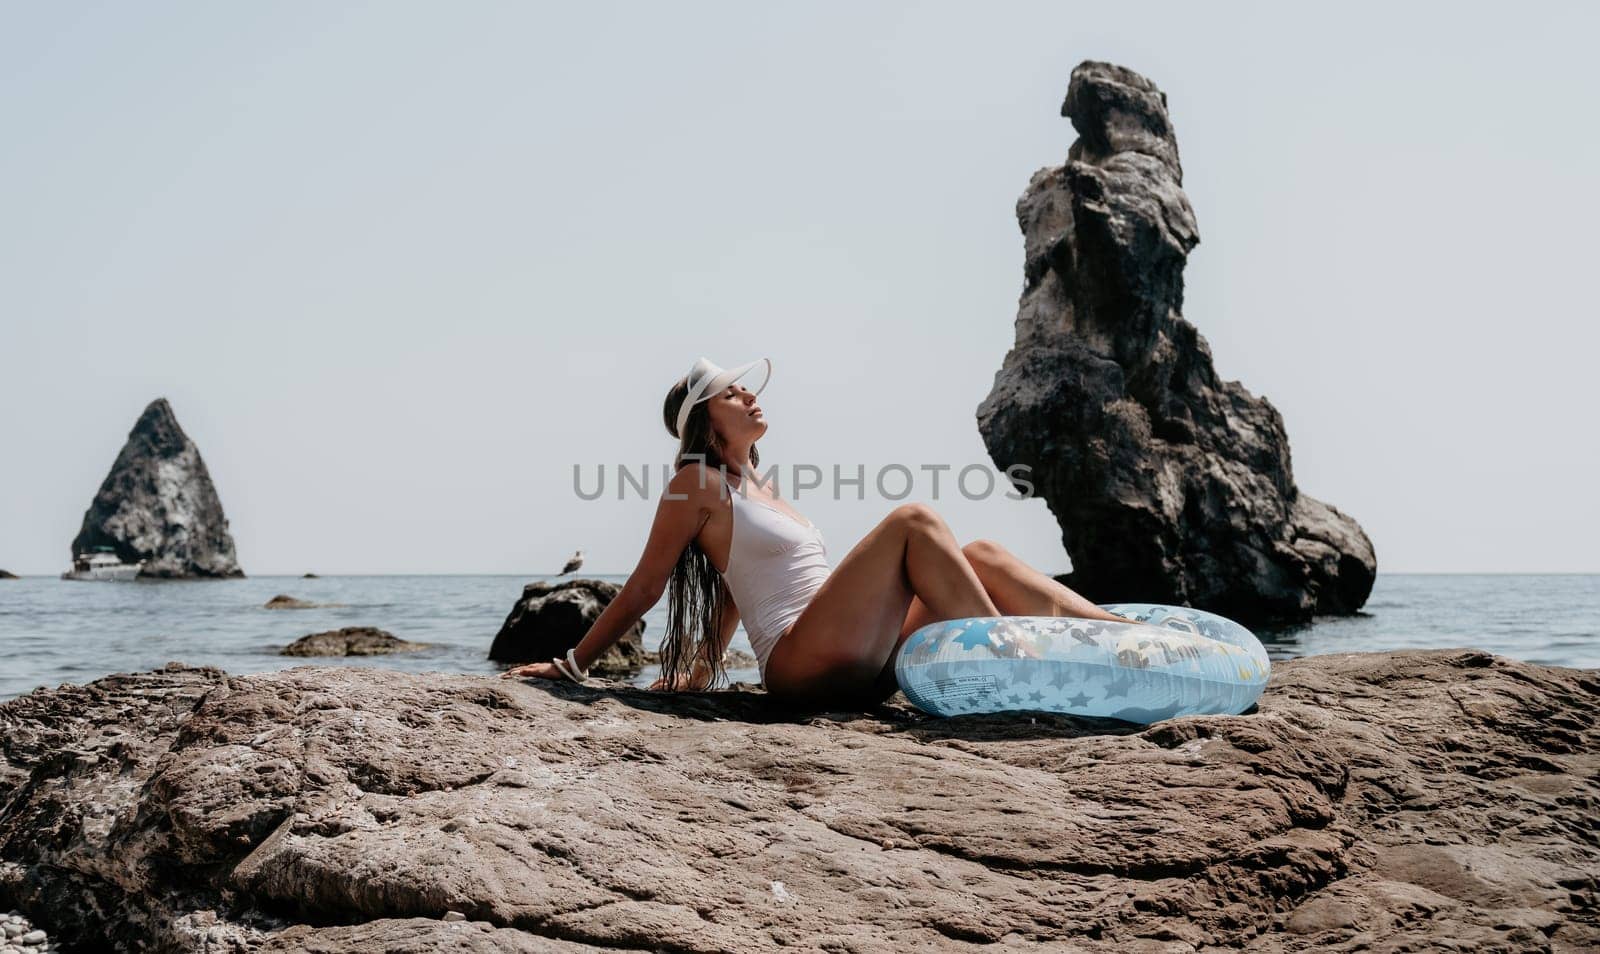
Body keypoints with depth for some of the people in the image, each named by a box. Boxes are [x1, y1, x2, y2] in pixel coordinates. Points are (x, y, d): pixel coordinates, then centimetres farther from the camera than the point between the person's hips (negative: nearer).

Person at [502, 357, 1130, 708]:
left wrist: (699, 672, 24)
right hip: (802, 664, -8)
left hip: (858, 667, 8)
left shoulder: (758, 490, 26)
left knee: (979, 558, -3)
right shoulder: (697, 484, 2)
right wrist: (571, 666, 2)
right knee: (914, 522, -19)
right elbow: (644, 588, 3)